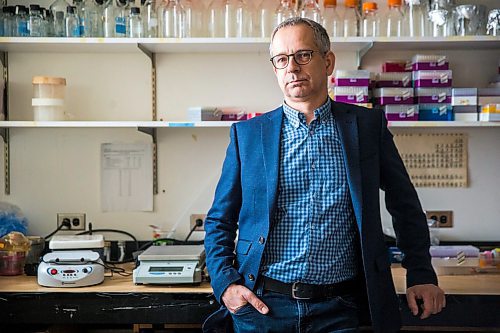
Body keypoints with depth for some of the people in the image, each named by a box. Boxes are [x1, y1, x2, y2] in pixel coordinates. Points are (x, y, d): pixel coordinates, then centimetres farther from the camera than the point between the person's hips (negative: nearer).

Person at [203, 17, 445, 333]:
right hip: (261, 305, 1)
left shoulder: (368, 125, 3)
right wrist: (225, 283, -5)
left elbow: (405, 204, 11)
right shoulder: (247, 133, 3)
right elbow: (219, 221, 8)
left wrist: (421, 275, 6)